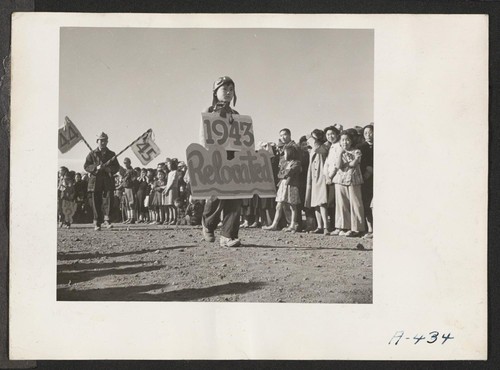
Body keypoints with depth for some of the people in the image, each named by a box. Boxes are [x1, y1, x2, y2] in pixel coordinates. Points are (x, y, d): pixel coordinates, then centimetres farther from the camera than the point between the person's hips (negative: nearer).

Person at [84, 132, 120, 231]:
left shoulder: (111, 154, 13)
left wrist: (110, 169, -10)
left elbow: (117, 166, 12)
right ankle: (97, 223, 6)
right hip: (95, 181, -1)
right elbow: (86, 166, 2)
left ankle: (106, 220, -11)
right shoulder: (92, 154, 8)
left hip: (108, 181, 1)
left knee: (108, 200, -12)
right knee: (96, 203, 1)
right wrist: (96, 167, -16)